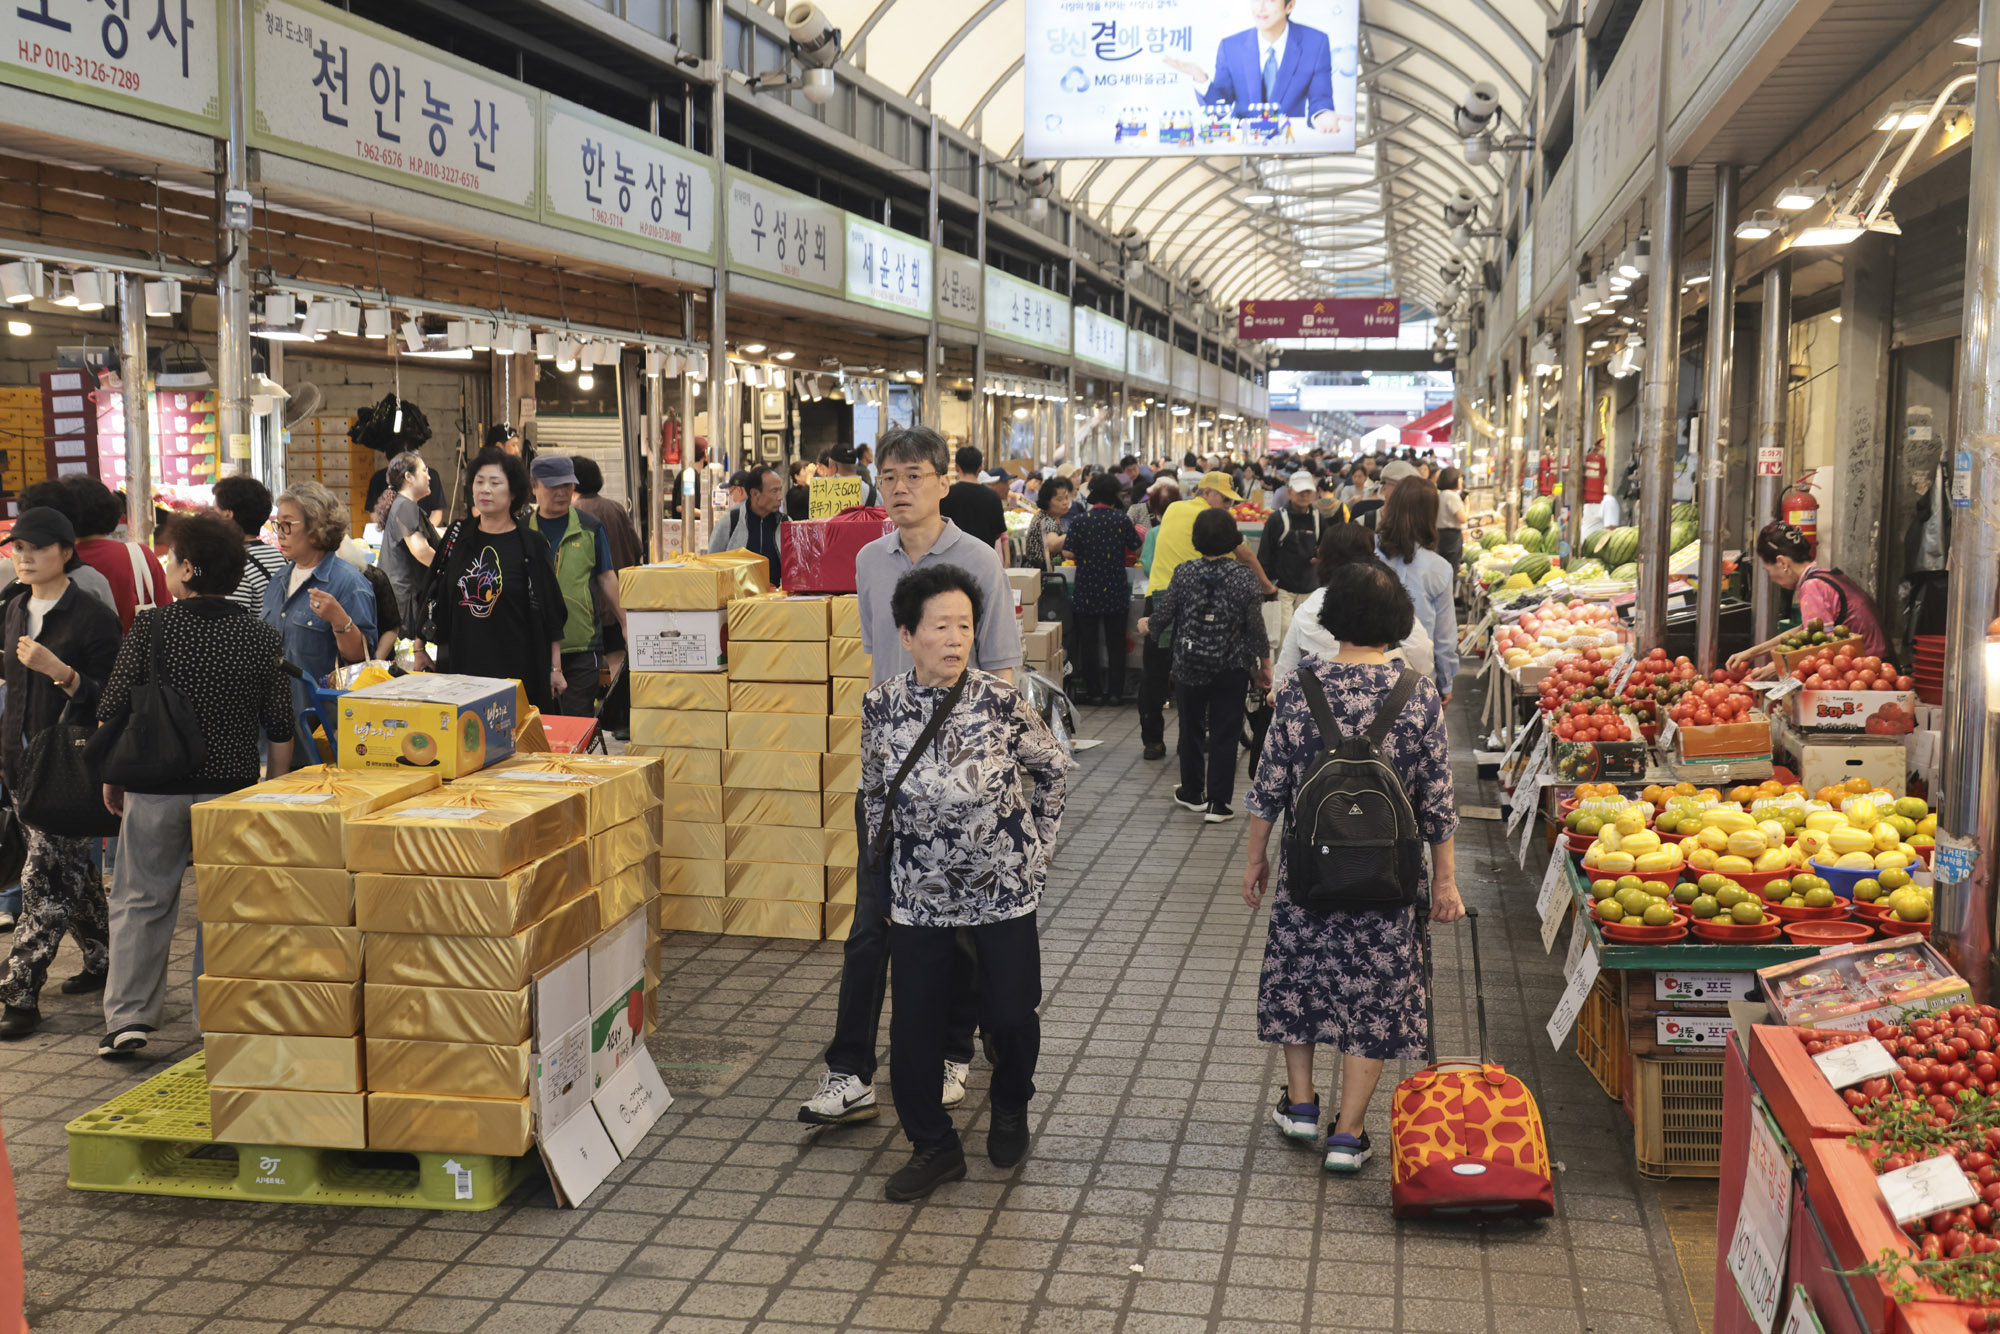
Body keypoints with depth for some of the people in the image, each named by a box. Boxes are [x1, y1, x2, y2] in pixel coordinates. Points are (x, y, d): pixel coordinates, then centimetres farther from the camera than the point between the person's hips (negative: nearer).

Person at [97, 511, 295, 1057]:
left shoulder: (150, 628, -8)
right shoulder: (263, 638, -2)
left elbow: (111, 710, -4)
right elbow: (280, 729, 2)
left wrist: (111, 776, 9)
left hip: (155, 787, -1)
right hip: (232, 788, 1)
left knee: (141, 899, 11)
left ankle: (128, 1017, 9)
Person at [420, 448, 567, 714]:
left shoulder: (531, 545, -2)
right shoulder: (457, 535, 8)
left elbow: (551, 612, -1)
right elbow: (433, 596, 14)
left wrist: (555, 669, -3)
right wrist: (420, 648, 13)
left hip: (517, 668, -3)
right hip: (461, 664, 3)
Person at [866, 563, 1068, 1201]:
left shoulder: (1001, 701, -13)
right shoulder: (881, 705, -6)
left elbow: (1054, 769, 3)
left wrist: (1036, 845, 5)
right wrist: (878, 875, 13)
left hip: (1004, 887, -1)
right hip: (920, 893, 2)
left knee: (1008, 1014, 6)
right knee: (915, 1024, 4)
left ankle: (1010, 1108, 39)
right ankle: (933, 1147, 25)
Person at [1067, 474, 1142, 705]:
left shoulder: (1081, 520, -5)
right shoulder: (1122, 519, -5)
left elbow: (1071, 553, -5)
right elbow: (1136, 548, 2)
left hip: (1087, 588, 0)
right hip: (1116, 588, 0)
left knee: (1088, 641, 8)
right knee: (1116, 643, 8)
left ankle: (1093, 692, 9)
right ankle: (1115, 692, 8)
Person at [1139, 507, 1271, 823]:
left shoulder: (1184, 573, -9)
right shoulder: (1244, 578, -11)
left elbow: (1163, 614, -3)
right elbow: (1256, 628, -8)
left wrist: (1147, 625, 20)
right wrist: (1264, 665, 5)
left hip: (1189, 666, 2)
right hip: (1231, 668, -1)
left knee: (1191, 729, 18)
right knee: (1224, 733, 6)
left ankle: (1192, 793, 31)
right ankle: (1218, 803, 8)